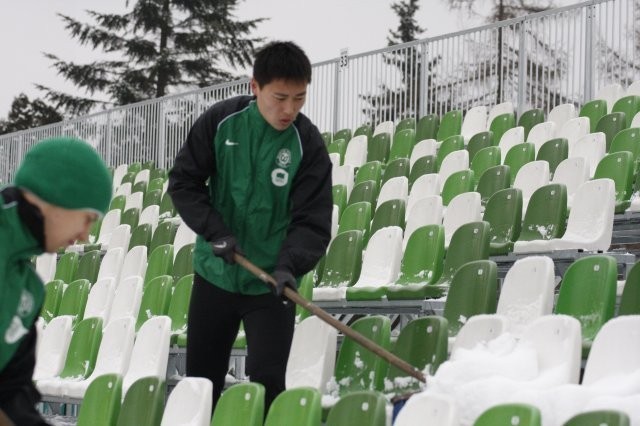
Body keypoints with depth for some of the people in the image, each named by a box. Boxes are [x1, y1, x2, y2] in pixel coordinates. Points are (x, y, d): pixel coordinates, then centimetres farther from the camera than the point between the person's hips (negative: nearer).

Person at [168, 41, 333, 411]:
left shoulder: (308, 144, -13)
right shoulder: (221, 122, -9)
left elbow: (313, 221, -15)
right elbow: (184, 182, -3)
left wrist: (289, 265, -32)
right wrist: (215, 231, -16)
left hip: (271, 284, -2)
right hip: (215, 274, 3)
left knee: (267, 382, -10)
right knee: (200, 382, 12)